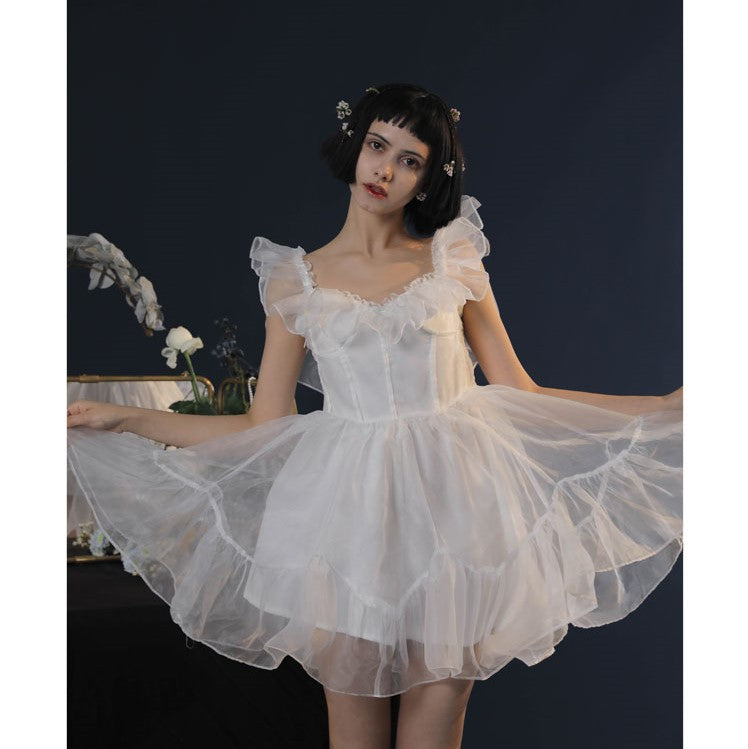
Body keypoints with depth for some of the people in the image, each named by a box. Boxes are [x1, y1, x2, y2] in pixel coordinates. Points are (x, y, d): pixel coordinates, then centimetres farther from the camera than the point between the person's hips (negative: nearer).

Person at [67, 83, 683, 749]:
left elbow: (522, 396, 7)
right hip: (348, 514, 0)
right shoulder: (296, 280, 6)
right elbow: (263, 426, 6)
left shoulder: (453, 259, 7)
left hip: (451, 504, 0)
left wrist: (668, 407, 4)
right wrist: (123, 419, 2)